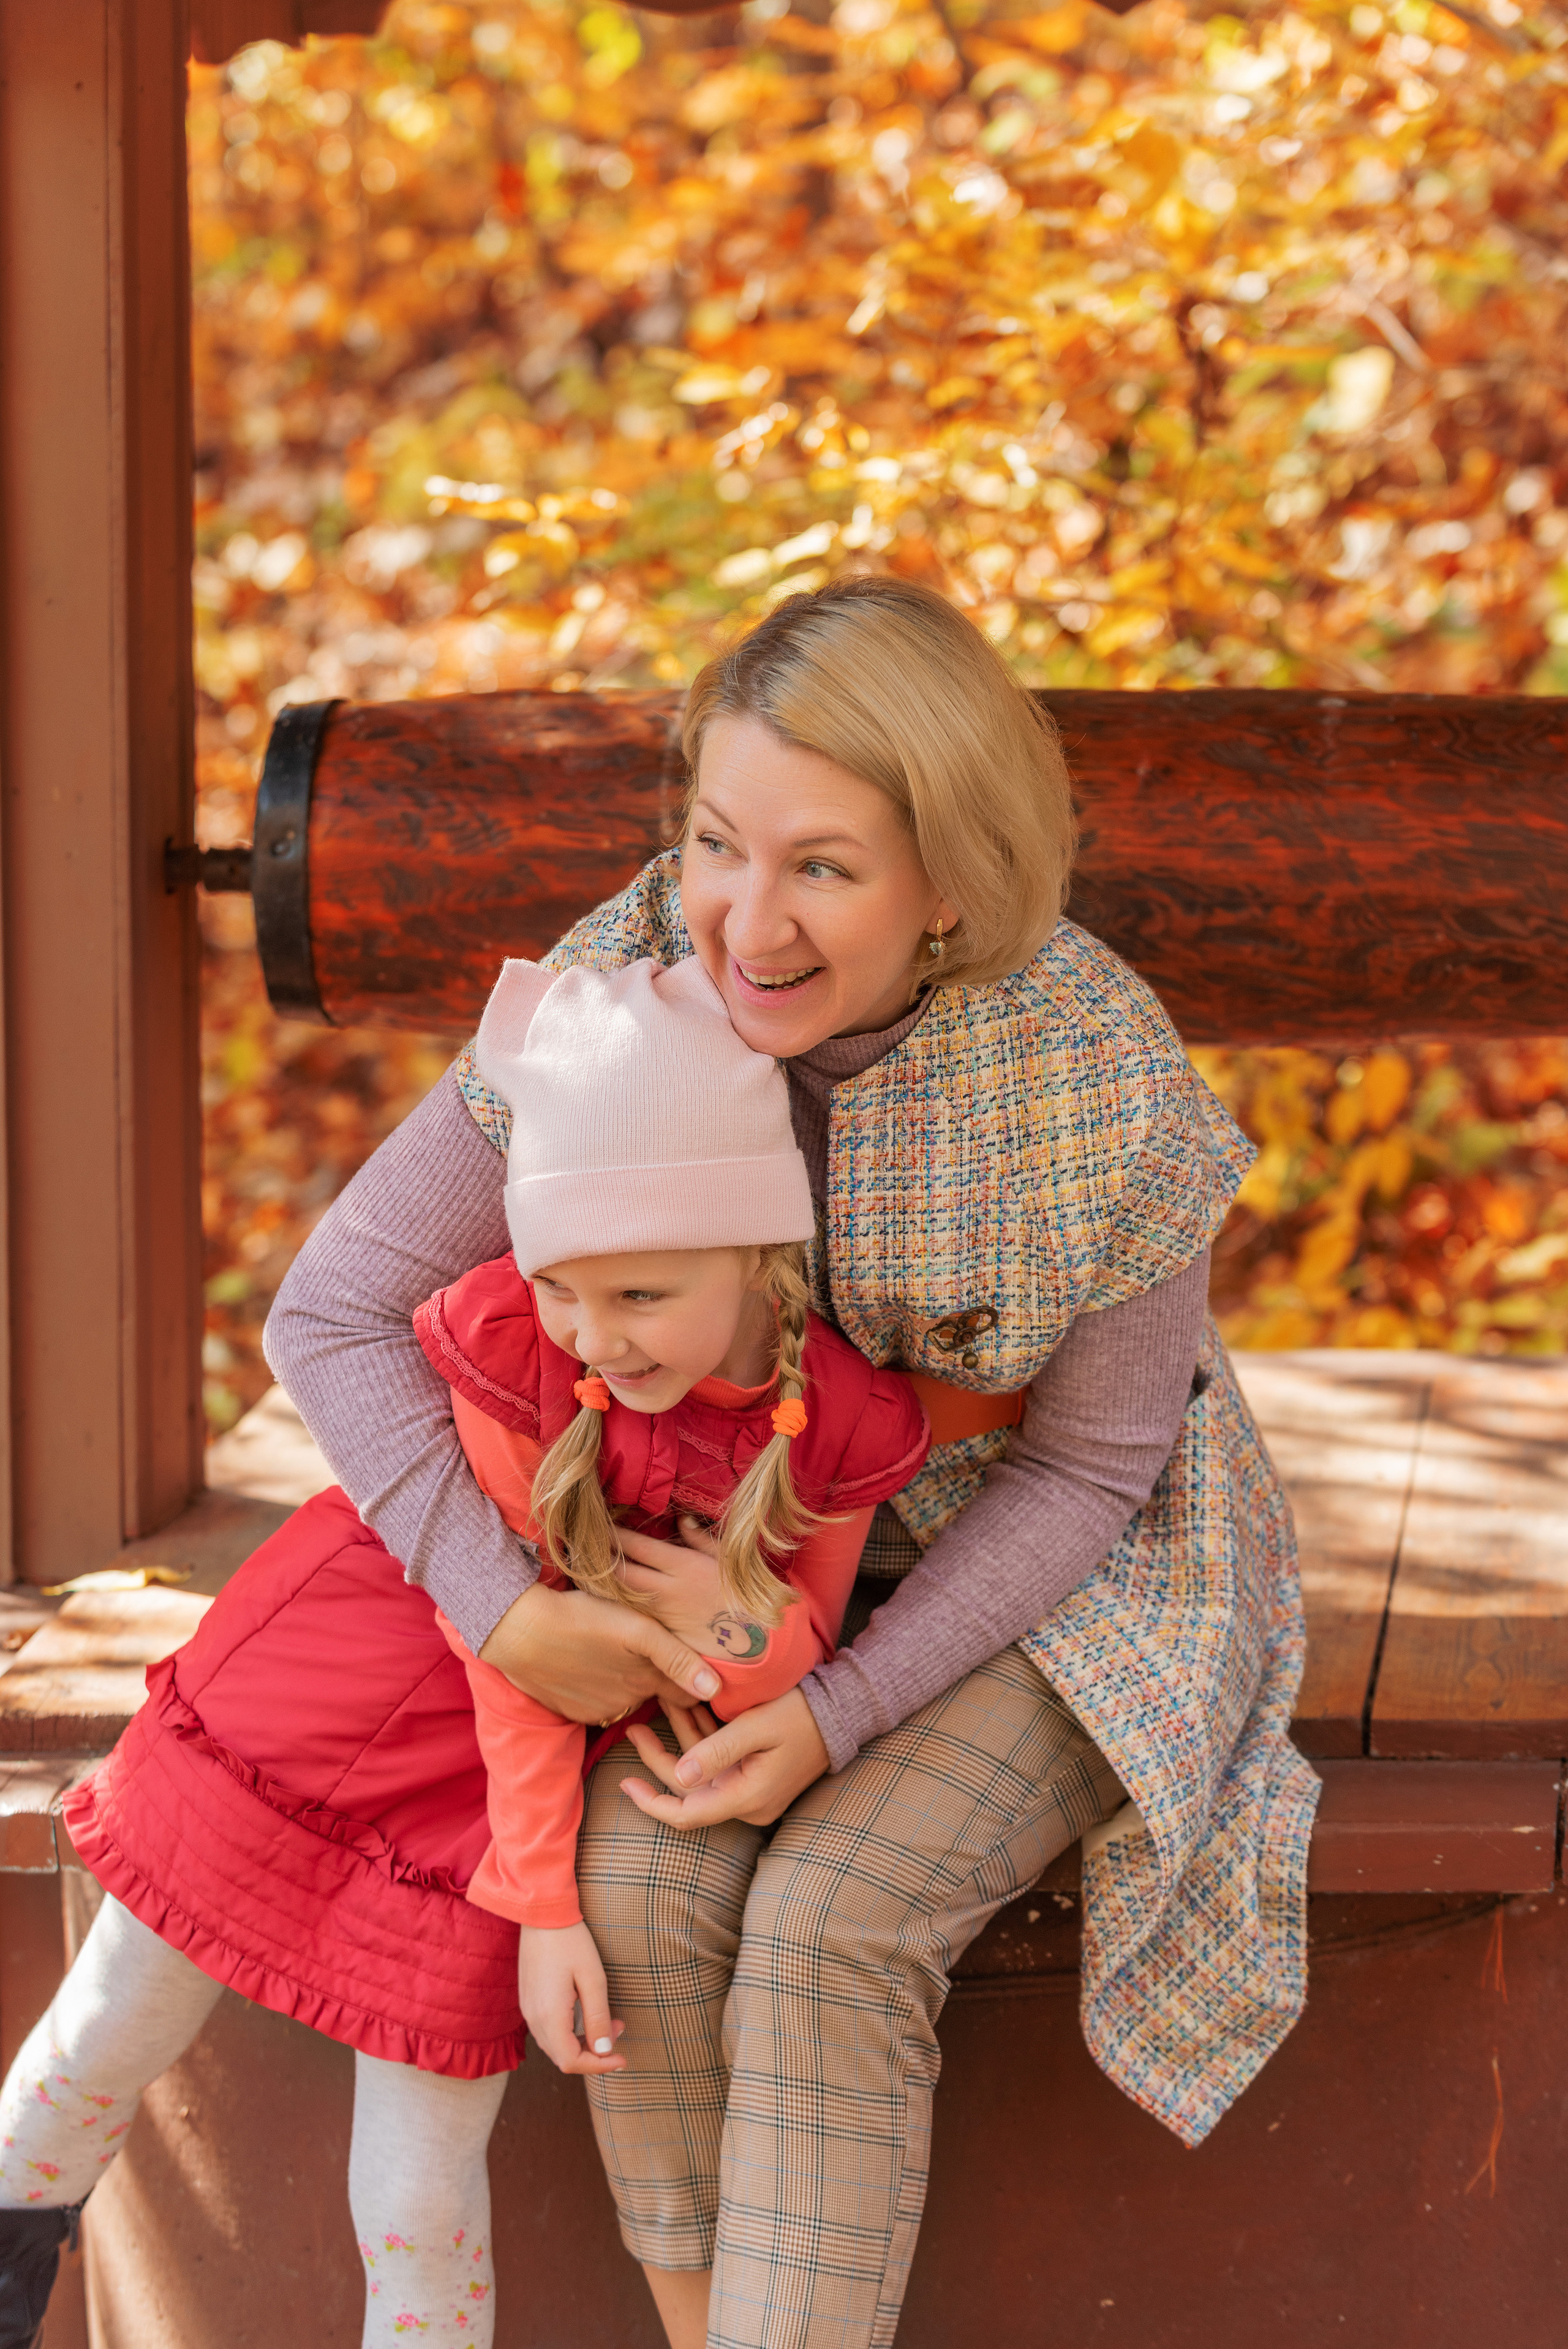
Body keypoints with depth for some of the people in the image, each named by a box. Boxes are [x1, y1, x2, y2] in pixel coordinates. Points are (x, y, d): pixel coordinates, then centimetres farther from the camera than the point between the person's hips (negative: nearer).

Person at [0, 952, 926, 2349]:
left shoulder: (837, 1424, -18)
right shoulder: (507, 1345, -22)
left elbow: (798, 1678, -2)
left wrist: (746, 1628, -27)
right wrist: (549, 1902, -16)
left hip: (521, 1779, 0)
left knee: (419, 2203, -3)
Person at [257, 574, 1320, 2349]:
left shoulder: (1106, 1090, -29)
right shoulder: (627, 991, -22)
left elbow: (1080, 1469, -15)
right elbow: (334, 1308, -16)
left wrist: (840, 1718, -23)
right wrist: (507, 1613, -27)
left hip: (1068, 1585, -3)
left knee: (829, 1922, -26)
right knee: (641, 1886, -22)